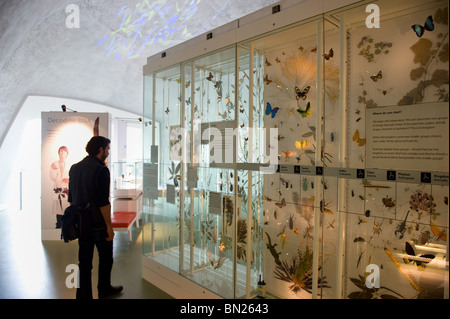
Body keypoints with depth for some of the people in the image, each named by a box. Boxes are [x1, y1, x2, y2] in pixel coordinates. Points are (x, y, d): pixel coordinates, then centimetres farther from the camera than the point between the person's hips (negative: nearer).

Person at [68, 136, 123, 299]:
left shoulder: (74, 168, 7)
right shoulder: (101, 170, -16)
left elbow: (71, 198, 12)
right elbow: (103, 202, -20)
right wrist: (109, 226, -15)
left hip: (81, 223, 7)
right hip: (98, 223, -6)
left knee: (84, 260, 13)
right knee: (105, 257, 14)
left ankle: (83, 294, 20)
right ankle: (104, 289, 30)